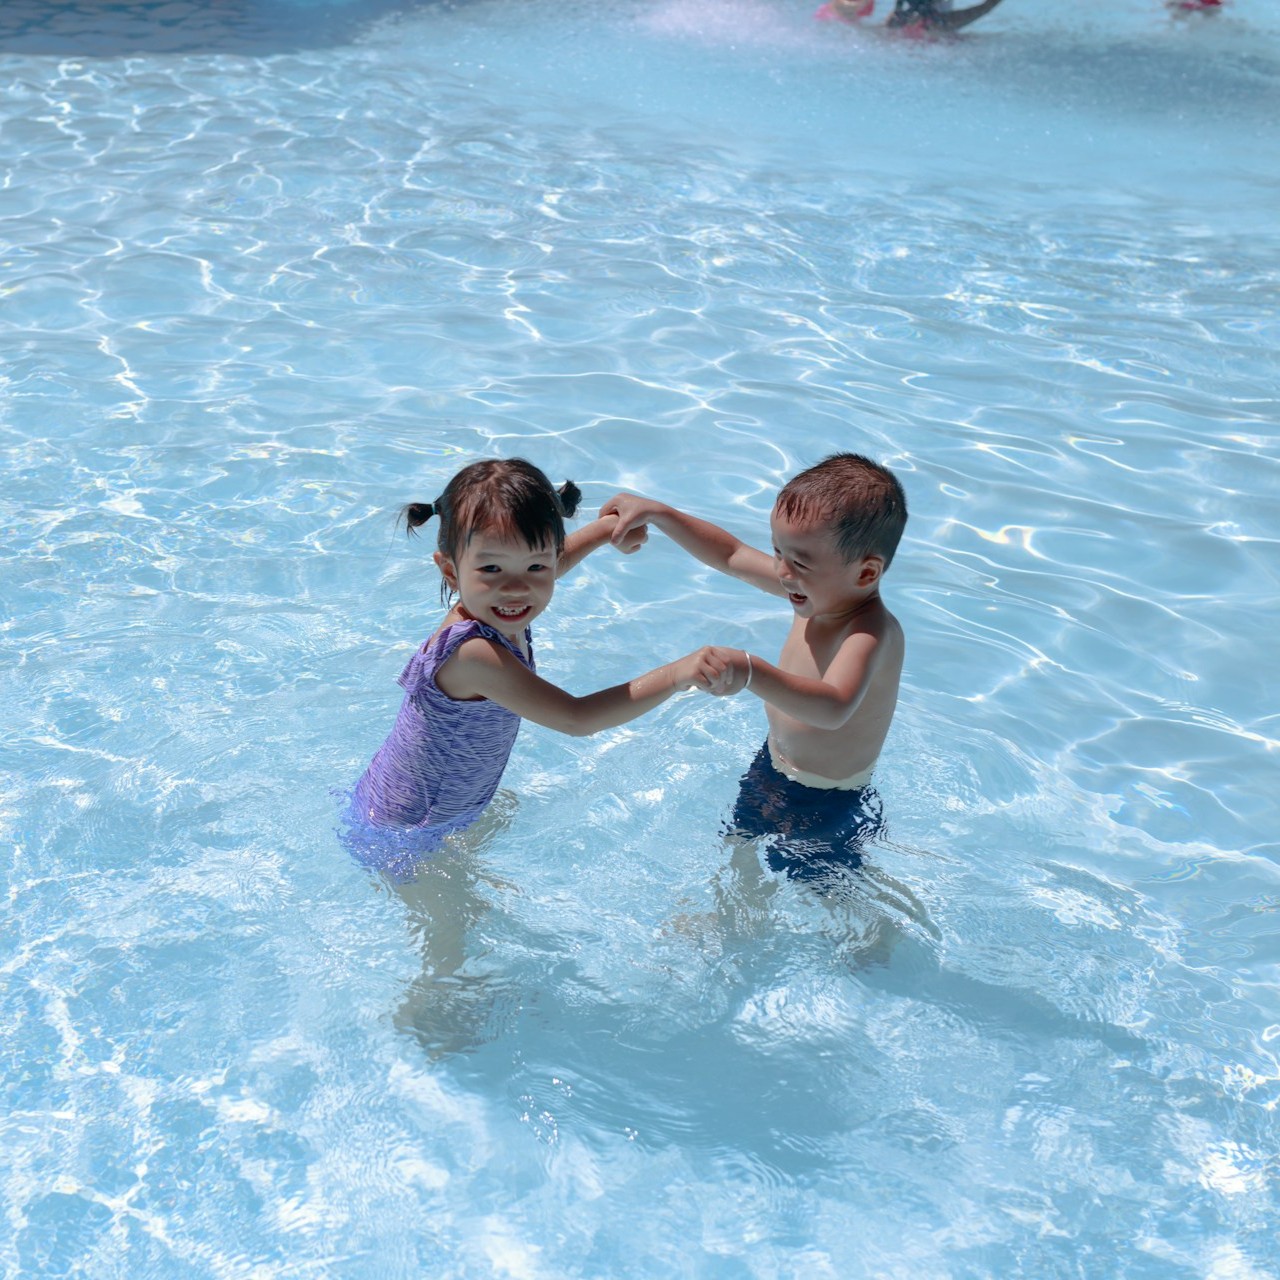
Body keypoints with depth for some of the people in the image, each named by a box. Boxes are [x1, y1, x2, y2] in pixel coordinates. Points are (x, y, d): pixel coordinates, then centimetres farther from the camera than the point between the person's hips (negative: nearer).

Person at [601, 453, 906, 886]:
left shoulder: (872, 632, -37)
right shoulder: (818, 589, -12)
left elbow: (834, 707, -55)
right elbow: (732, 555, 2)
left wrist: (751, 671, -70)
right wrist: (657, 513, -4)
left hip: (829, 807, -8)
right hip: (773, 766, 8)